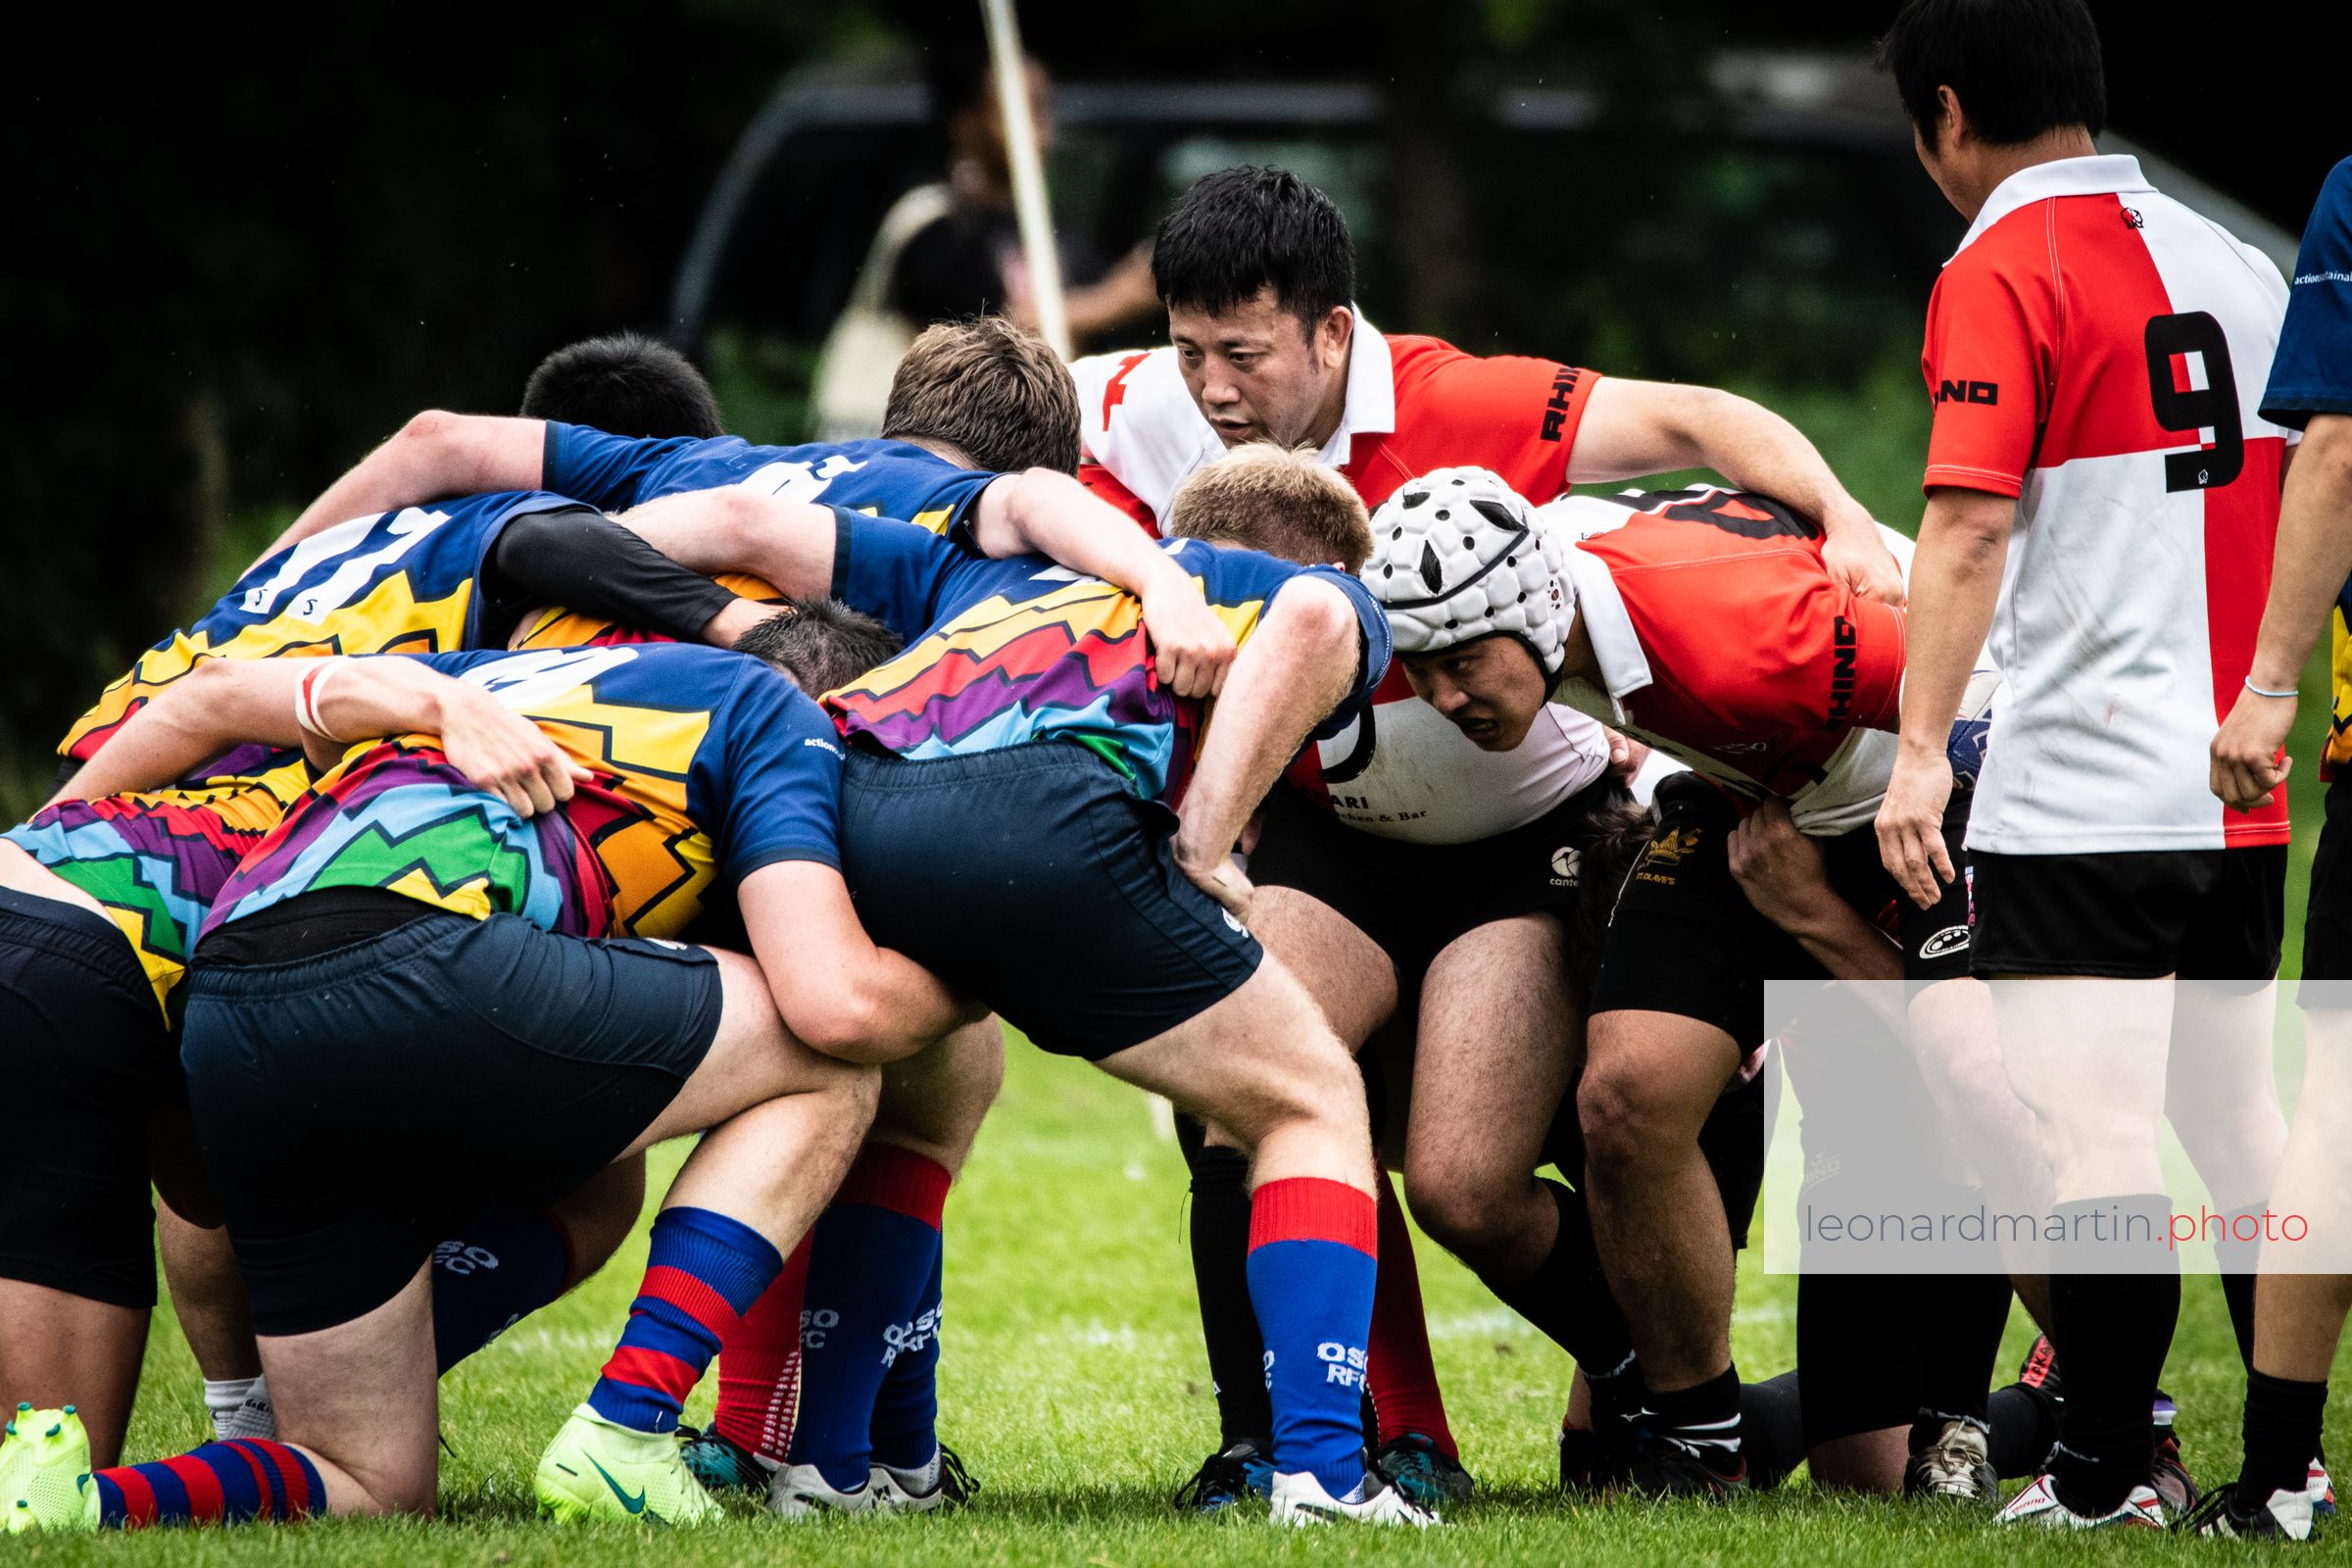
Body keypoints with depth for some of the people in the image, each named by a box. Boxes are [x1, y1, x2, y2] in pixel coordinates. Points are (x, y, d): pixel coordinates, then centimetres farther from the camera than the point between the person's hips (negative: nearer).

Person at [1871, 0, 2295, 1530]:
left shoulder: (2003, 270, -7)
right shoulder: (2234, 260, 14)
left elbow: (1970, 528, -16)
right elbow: (2301, 508, 21)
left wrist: (1920, 749, -19)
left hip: (2082, 795, -7)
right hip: (2237, 788, 7)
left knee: (2102, 1139, -6)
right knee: (2235, 1118, 15)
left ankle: (2105, 1478, -6)